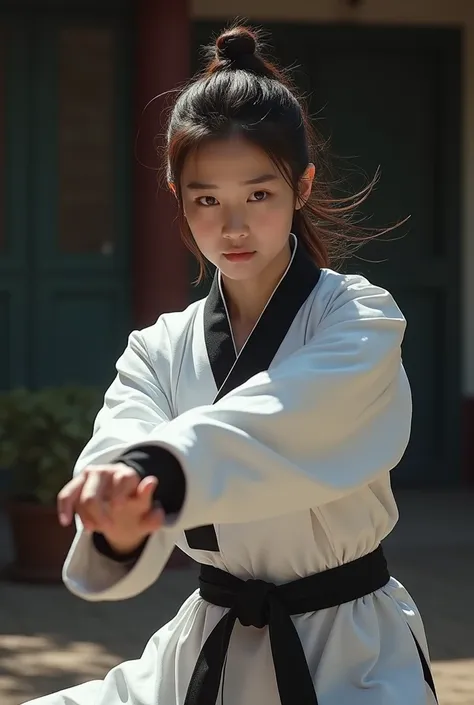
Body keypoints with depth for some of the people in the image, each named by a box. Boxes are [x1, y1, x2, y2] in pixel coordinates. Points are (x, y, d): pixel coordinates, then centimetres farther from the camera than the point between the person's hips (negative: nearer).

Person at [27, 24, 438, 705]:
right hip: (210, 649, 4)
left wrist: (158, 467, -47)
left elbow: (285, 421, -28)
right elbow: (120, 448, -16)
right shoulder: (160, 350, 4)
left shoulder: (361, 320, -7)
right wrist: (121, 523, -42)